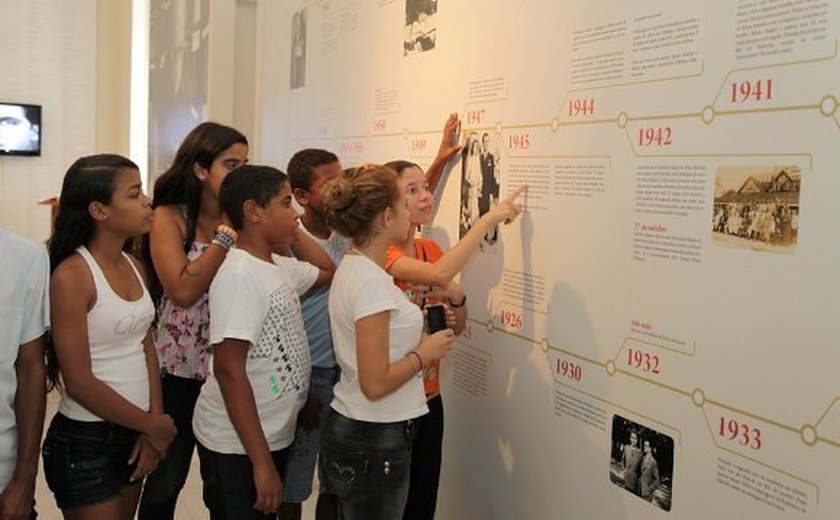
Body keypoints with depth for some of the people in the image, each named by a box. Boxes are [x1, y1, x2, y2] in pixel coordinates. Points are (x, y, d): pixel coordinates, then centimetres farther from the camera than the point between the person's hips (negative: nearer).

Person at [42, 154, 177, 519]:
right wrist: (154, 426, -11)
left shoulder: (134, 267, 4)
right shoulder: (72, 275, -18)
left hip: (133, 433, 7)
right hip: (86, 440, -7)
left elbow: (146, 348, 6)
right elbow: (79, 383, -19)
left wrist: (153, 423, -5)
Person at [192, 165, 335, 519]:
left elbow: (328, 271, 25)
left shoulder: (279, 266, 4)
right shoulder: (239, 275, -21)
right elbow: (228, 371, -24)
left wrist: (294, 234, 8)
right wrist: (261, 461, -24)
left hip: (272, 435, 9)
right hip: (238, 445, -9)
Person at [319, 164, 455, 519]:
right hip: (373, 442, -9)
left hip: (355, 432, 9)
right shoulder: (372, 280, -22)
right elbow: (375, 383, -24)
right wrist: (425, 353, -11)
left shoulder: (352, 267, 6)